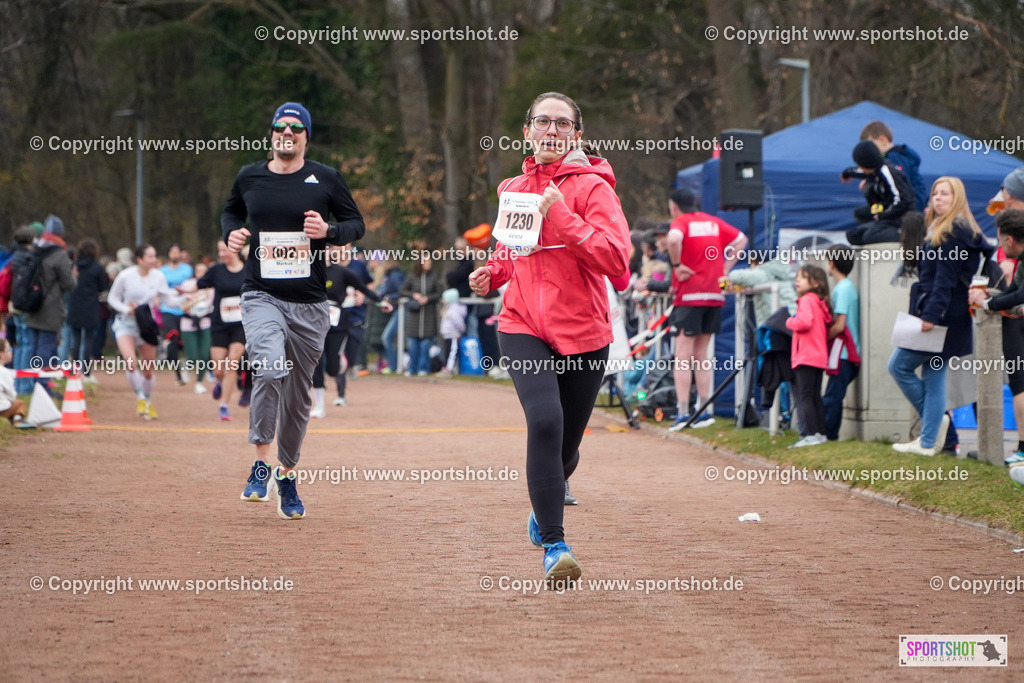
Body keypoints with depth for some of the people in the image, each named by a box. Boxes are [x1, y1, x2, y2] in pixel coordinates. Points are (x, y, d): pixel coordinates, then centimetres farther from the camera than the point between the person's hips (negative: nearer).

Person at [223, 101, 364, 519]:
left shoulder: (326, 179, 2)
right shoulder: (249, 178, 7)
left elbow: (356, 224, 8)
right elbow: (231, 210, 26)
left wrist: (328, 231, -13)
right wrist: (231, 232, 4)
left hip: (310, 304, 1)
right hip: (262, 297, -1)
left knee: (298, 392, 8)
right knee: (271, 369, -27)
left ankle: (287, 475, 28)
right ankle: (261, 464, -14)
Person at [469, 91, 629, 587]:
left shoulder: (591, 187, -5)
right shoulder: (514, 189, 10)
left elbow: (615, 258, -18)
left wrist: (563, 216, -22)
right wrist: (494, 271, 6)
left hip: (583, 332, -1)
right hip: (524, 327, 1)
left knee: (566, 445, 10)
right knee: (545, 419, -24)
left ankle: (545, 507, 46)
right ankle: (554, 546, -22)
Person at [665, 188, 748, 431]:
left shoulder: (680, 222, -6)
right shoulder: (714, 222, 13)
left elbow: (674, 239, -29)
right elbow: (741, 240, 19)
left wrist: (676, 265, -15)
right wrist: (725, 269, 13)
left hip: (689, 295, -6)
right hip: (714, 294, 6)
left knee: (683, 354, -4)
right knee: (701, 353, 15)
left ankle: (682, 411, -9)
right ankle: (704, 409, 14)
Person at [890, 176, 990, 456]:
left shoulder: (954, 231, -13)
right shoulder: (940, 230, 18)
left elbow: (946, 278, -19)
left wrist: (931, 315, -24)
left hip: (941, 315, -10)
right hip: (938, 315, 10)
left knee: (899, 366, -4)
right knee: (934, 375, 8)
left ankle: (936, 419, 1)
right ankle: (928, 441, 8)